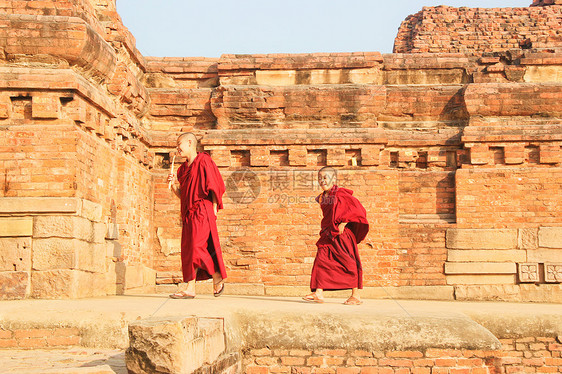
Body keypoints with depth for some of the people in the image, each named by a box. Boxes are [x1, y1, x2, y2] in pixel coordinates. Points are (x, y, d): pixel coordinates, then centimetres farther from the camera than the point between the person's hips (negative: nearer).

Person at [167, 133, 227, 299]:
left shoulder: (203, 160, -3)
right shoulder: (183, 168, 19)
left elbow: (215, 185, -7)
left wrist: (214, 208, -12)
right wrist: (173, 184, 2)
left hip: (201, 211, -8)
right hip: (188, 213, 8)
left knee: (196, 247, -15)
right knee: (187, 250, 3)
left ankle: (217, 276, 1)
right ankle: (190, 289, 2)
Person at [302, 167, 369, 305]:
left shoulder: (340, 194, -11)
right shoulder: (322, 197, 13)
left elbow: (355, 209, -16)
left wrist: (342, 224, -17)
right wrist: (326, 229, 16)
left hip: (342, 233, -8)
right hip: (328, 234, 8)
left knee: (348, 262, -2)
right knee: (321, 259, -1)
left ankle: (356, 295, 5)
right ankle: (318, 293, -1)